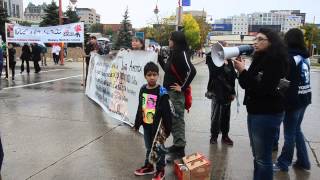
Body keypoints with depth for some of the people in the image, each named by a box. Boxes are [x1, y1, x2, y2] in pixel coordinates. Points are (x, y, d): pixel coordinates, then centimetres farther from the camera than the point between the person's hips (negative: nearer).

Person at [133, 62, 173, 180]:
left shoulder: (161, 92, -17)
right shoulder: (143, 90, 1)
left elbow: (167, 112, -15)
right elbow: (140, 109, 10)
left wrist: (167, 128, -14)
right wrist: (137, 124, 14)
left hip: (157, 126, -5)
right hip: (146, 125, 5)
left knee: (159, 148, 10)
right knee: (148, 147, 21)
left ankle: (160, 170, 26)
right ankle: (148, 166, 39)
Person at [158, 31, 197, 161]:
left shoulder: (182, 54, -14)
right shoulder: (173, 53, 12)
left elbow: (192, 71, -25)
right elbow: (167, 70, 20)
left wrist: (183, 87, -18)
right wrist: (160, 57, 14)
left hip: (176, 93, -9)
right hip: (169, 91, 9)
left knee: (178, 120, -3)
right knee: (172, 119, 16)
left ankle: (180, 149, 5)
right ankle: (176, 144, 29)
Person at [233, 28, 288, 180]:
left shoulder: (276, 61, -14)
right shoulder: (259, 59, 10)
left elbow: (262, 89, -23)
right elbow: (246, 84, 12)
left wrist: (243, 71, -19)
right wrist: (241, 70, -5)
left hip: (268, 114, -8)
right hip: (254, 112, 8)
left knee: (263, 158, 0)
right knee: (257, 155, 19)